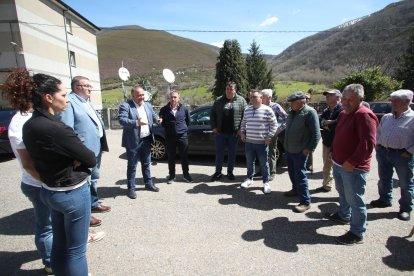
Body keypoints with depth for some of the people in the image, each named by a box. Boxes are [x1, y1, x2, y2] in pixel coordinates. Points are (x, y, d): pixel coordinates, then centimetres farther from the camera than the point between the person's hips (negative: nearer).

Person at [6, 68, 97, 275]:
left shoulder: (29, 126, 1)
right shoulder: (56, 128, -26)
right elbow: (90, 159, -19)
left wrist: (74, 159, -9)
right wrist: (78, 160, -1)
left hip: (49, 191, 8)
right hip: (72, 193, -8)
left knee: (59, 244, 24)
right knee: (76, 250, 10)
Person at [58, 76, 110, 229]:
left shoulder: (86, 101, 16)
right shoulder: (69, 101, -14)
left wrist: (102, 144, 16)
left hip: (95, 149, 10)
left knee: (93, 179, 21)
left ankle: (93, 204, 38)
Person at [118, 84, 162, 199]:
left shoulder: (148, 105, 10)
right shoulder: (125, 106, -11)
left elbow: (153, 116, 17)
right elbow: (122, 120, -23)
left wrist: (157, 119, -7)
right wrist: (137, 123, -36)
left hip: (146, 140, 6)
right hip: (133, 141, -5)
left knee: (146, 164, 18)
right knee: (132, 166, 6)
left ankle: (148, 183, 32)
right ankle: (131, 188, 19)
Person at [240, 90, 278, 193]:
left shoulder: (267, 110, -7)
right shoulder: (247, 110, 8)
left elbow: (274, 125, -4)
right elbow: (243, 123, 20)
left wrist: (269, 137, -9)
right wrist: (242, 133, 9)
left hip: (262, 143, -4)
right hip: (249, 142, 4)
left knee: (264, 164, 6)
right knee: (249, 162, 16)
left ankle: (266, 182, 19)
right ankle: (249, 178, 33)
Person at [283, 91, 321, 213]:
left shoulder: (309, 112, -15)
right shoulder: (291, 112, 9)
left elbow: (316, 134, -17)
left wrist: (309, 149, -17)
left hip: (300, 152, -8)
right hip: (288, 149, 8)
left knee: (300, 175, -5)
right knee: (292, 172, 20)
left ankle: (305, 202, 3)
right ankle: (296, 189, 40)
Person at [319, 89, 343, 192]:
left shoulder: (342, 110, -16)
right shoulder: (326, 111, 11)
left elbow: (338, 126, -30)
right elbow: (318, 122, -1)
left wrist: (325, 125, -13)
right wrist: (326, 122, -21)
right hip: (326, 143, 8)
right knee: (327, 166, 21)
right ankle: (326, 185, 39)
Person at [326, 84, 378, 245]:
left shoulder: (364, 115, -19)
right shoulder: (343, 113, 11)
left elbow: (368, 143, -25)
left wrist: (352, 162, -23)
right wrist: (334, 153, 15)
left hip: (353, 167, -10)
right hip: (339, 163, 10)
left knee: (354, 200, 1)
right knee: (343, 193, 27)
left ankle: (357, 233, 16)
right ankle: (344, 216, 48)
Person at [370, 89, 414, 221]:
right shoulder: (386, 117, 8)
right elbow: (378, 132, 21)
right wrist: (378, 144, 10)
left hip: (402, 155, -6)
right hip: (383, 152, 6)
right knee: (384, 179, 18)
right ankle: (385, 199, 36)